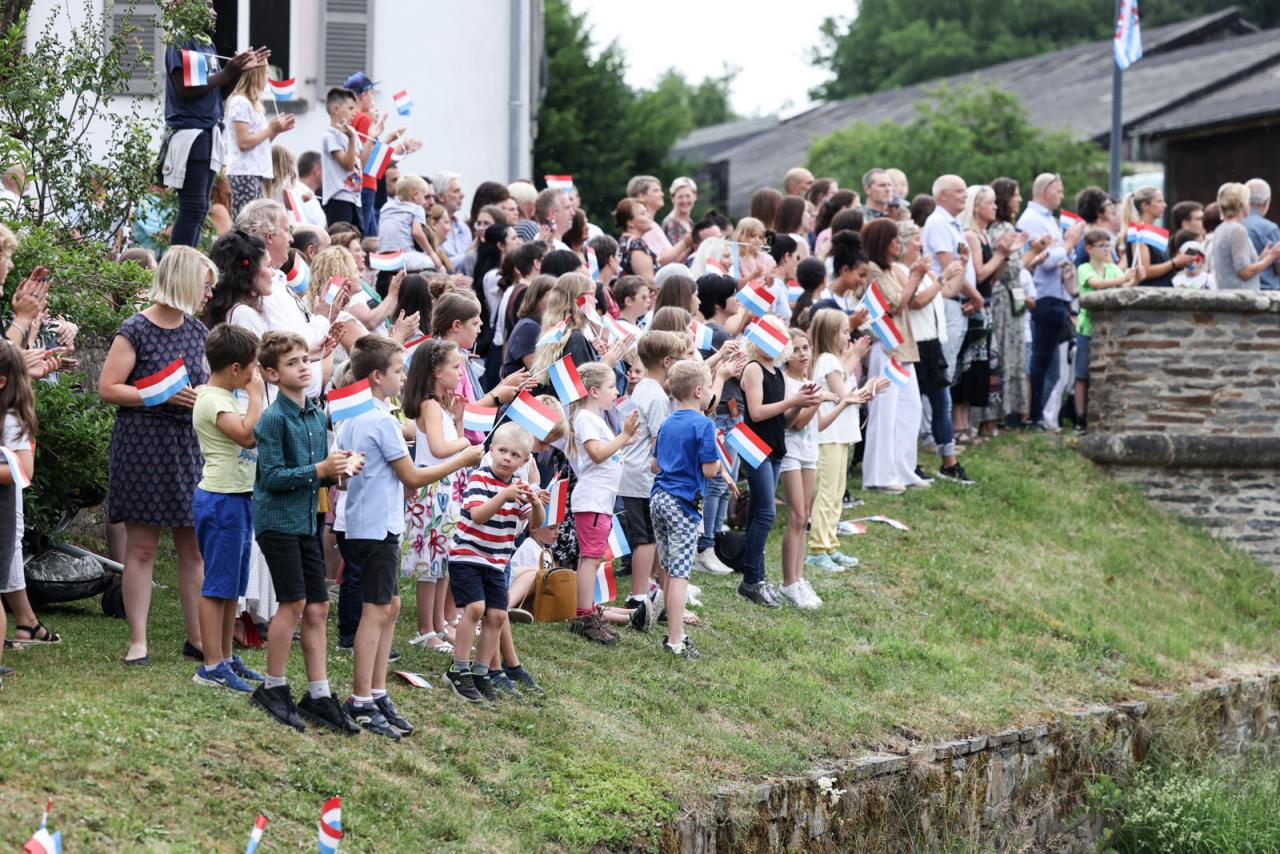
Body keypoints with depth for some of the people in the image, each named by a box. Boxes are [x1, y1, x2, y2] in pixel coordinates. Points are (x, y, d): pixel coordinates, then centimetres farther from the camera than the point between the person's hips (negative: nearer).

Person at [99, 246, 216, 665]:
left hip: (188, 447, 6)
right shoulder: (135, 331, -7)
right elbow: (107, 389, -11)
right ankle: (138, 641, 2)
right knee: (141, 548, -2)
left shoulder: (197, 331, 12)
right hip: (143, 447, -6)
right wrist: (162, 396, -18)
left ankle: (197, 637, 12)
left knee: (195, 548, 5)